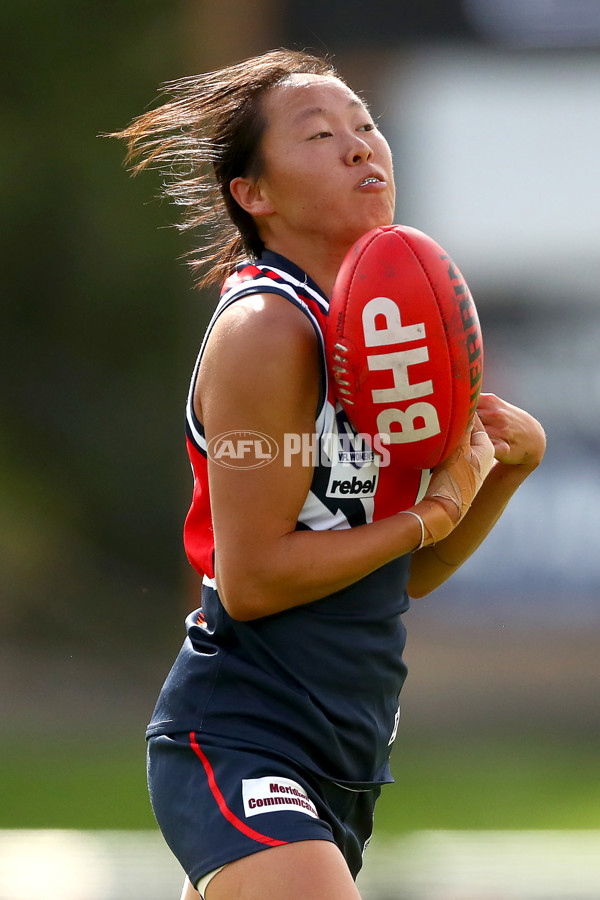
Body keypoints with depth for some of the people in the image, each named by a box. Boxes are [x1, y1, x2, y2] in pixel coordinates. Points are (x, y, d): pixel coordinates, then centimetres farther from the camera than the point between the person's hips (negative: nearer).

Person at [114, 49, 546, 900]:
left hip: (343, 759, 9)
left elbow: (409, 575, 18)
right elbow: (250, 581, -18)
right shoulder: (267, 328, -14)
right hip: (239, 748, -9)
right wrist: (431, 513, -12)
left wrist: (513, 459, 3)